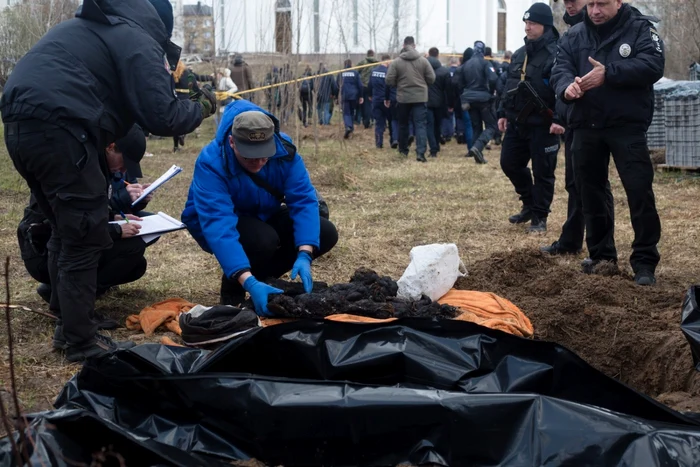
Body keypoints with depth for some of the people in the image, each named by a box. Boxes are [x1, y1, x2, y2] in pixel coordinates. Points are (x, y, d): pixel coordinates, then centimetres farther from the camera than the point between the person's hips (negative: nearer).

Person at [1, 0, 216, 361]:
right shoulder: (139, 41, 2)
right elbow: (161, 116, -5)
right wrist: (200, 110, 12)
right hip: (56, 127, -9)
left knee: (66, 230, 21)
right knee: (86, 236, -1)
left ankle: (68, 321, 29)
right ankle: (80, 341, 4)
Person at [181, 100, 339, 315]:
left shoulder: (284, 150, -23)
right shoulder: (211, 162, -35)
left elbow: (303, 200, -25)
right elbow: (218, 226, -44)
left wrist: (304, 255, -42)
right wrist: (249, 282, -55)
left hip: (263, 216, 5)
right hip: (217, 221, -5)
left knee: (326, 233, -14)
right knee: (263, 239, -36)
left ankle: (262, 277, 4)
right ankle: (232, 288, -6)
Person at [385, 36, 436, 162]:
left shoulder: (396, 62, -5)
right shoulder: (423, 60, -3)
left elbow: (389, 80, -6)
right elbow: (431, 78, -1)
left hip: (403, 97, 1)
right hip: (420, 97, -1)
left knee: (403, 124, 18)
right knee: (421, 125, -3)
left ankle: (403, 150, 29)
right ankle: (420, 152, -17)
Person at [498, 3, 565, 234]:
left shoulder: (556, 53, -13)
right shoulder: (519, 54, 13)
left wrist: (559, 119, -27)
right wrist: (503, 113, 18)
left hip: (543, 125, -8)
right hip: (518, 122, 8)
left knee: (542, 171, 0)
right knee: (510, 163, 12)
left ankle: (539, 217, 10)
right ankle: (530, 204, 30)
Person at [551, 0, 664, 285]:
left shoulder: (640, 29, -3)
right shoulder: (574, 36, 10)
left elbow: (653, 66, -17)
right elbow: (560, 70, -1)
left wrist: (608, 74, -26)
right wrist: (567, 86, -26)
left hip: (627, 126, -4)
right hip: (585, 127, 5)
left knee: (639, 191, -10)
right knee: (590, 192, 11)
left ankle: (644, 261, -4)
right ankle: (601, 254, 25)